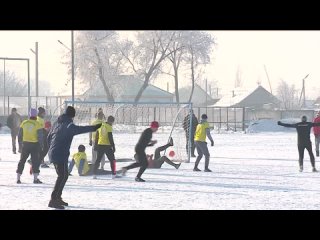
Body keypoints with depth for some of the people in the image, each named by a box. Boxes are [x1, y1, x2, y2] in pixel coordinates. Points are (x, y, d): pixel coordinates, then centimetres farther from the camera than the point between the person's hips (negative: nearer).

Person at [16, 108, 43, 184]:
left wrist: (20, 144, 17)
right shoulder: (37, 124, -10)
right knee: (35, 161, 2)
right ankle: (35, 178, -2)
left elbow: (20, 135, 8)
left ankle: (18, 178, 11)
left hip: (25, 144, 3)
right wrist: (41, 146, -1)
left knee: (22, 160, 12)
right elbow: (40, 136, -10)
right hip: (34, 144, -3)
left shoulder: (24, 123, 3)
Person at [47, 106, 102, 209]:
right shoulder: (68, 125, -15)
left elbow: (49, 137, 21)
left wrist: (51, 148, 32)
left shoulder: (57, 122, 14)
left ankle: (57, 198, 26)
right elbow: (77, 129, -36)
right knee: (62, 176, -10)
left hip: (53, 153, 10)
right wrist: (93, 128, -44)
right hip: (60, 154, -10)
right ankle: (53, 200, -15)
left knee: (63, 175, 19)